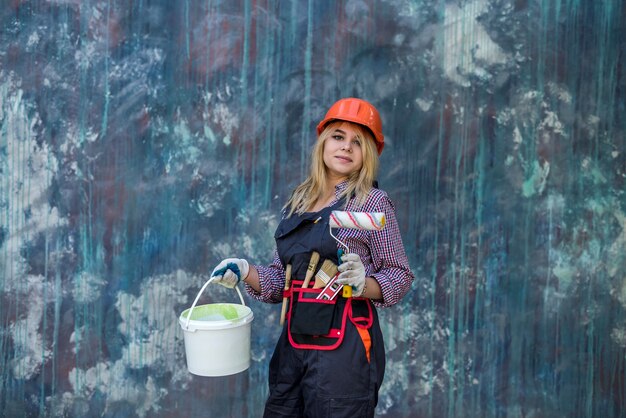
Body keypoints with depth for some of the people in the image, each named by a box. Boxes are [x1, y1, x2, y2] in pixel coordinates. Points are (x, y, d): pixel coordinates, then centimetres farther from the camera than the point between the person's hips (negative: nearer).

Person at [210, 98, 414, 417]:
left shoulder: (373, 202, -5)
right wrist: (244, 271, -2)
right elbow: (280, 279, 15)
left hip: (346, 346, -5)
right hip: (293, 343, 5)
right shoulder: (297, 203, 11)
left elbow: (400, 276, -3)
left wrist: (362, 283, -21)